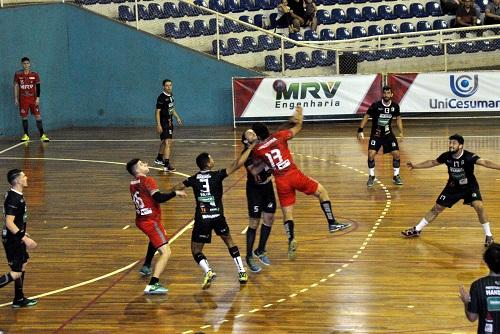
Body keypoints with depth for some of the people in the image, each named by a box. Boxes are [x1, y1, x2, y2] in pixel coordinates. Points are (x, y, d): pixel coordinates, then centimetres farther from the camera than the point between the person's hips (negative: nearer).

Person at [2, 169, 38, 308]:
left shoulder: (17, 196, 7)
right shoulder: (13, 199, -23)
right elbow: (9, 223, -28)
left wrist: (23, 234, 26)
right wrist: (25, 238, -28)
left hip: (17, 238, 10)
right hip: (12, 240, -10)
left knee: (23, 265, 18)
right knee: (15, 273, -6)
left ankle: (19, 299, 27)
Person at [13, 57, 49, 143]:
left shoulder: (35, 74, 1)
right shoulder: (18, 74, 2)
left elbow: (38, 87, 2)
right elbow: (16, 87, 7)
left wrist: (38, 98, -7)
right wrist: (16, 98, 3)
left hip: (33, 99, 0)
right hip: (23, 99, 1)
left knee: (38, 116, -5)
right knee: (24, 117, 3)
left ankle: (42, 135, -4)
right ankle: (26, 135, 14)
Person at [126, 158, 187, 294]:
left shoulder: (133, 183, 10)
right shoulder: (148, 181, -14)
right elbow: (159, 198, -26)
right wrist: (175, 193, -16)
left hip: (141, 220, 9)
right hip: (151, 222, -9)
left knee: (155, 239, 41)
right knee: (166, 252, -15)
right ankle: (152, 285, -29)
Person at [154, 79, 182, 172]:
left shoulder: (171, 95, 8)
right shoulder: (161, 97, -17)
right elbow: (158, 111, -18)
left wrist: (177, 117, 21)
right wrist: (158, 125, -23)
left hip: (169, 122, 9)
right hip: (163, 122, -9)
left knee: (165, 141, 25)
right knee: (168, 142, -19)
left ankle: (159, 159, 45)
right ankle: (166, 165, -24)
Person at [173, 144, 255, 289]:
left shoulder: (194, 179, 5)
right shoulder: (217, 175, -4)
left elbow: (177, 188, 16)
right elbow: (237, 164, -10)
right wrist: (249, 149, -1)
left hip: (201, 218, 0)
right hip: (218, 216, 0)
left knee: (196, 250, 9)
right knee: (229, 241, 23)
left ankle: (208, 271, -18)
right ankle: (242, 272, 15)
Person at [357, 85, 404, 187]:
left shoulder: (395, 106, -8)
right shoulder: (375, 105, -17)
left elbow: (398, 118, 8)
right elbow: (366, 116, -8)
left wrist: (401, 132, 1)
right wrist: (360, 130, -14)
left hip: (388, 134, 3)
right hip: (375, 134, -2)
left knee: (396, 154, -5)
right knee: (371, 155, -15)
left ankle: (396, 176, 14)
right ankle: (371, 177, 5)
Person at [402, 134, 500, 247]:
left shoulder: (468, 156, -28)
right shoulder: (446, 156, -15)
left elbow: (484, 162, -42)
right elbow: (432, 163, 4)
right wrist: (415, 165, 7)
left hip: (469, 186, -4)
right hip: (453, 187, 4)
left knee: (479, 206, -26)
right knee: (437, 208, 9)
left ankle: (488, 236, -10)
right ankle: (417, 230, 24)